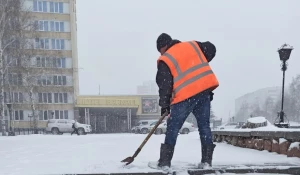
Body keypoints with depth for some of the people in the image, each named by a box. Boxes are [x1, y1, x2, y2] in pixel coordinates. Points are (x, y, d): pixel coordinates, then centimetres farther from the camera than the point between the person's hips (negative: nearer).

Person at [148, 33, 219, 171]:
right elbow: (211, 49, 17)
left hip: (185, 95, -5)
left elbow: (165, 85, -4)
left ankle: (164, 162, 8)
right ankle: (206, 161, 14)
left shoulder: (165, 60, 0)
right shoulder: (192, 45, 13)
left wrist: (164, 105, 3)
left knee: (173, 128, 5)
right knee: (204, 126, 14)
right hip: (204, 89, 5)